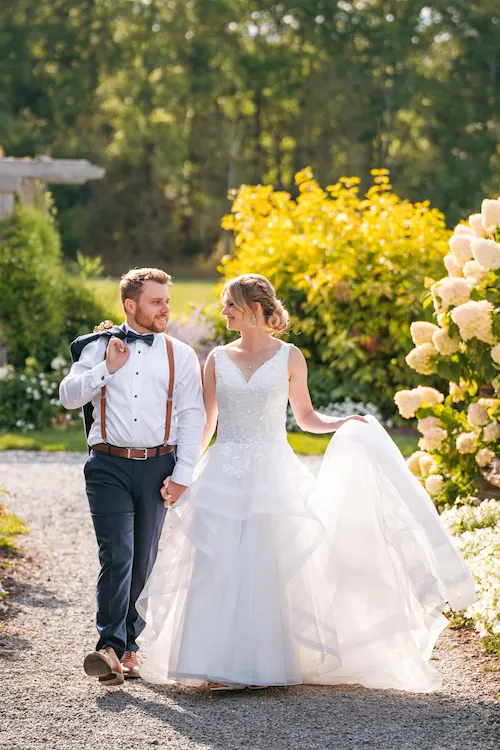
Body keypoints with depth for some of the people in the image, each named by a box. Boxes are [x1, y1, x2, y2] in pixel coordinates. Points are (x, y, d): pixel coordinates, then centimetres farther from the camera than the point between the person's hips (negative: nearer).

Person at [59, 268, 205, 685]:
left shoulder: (179, 356, 8)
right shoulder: (100, 348, 8)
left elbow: (192, 417, 4)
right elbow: (69, 396, 2)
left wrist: (182, 475, -3)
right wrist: (107, 369, -11)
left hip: (158, 466, 2)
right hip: (109, 466, -1)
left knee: (143, 561, 7)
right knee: (116, 556, -14)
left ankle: (129, 646, 17)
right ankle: (109, 647, -19)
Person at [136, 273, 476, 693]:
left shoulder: (289, 357, 3)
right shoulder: (218, 359, 8)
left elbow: (305, 417, 10)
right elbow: (206, 423, 11)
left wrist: (344, 425, -6)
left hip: (271, 474, -2)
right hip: (224, 474, 2)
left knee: (266, 570, -1)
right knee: (219, 572, -4)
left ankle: (265, 664, 7)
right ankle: (221, 665, -1)